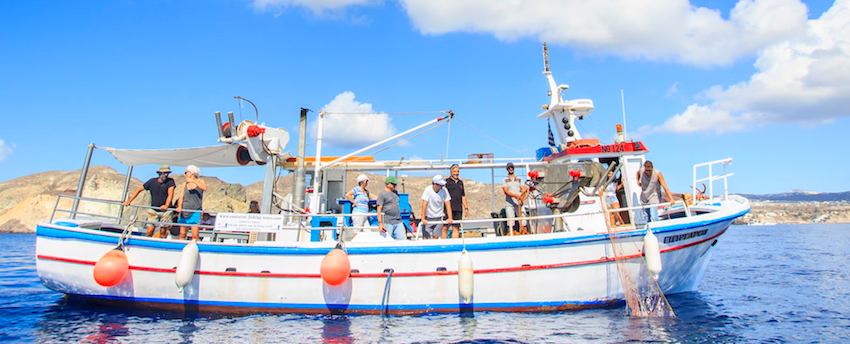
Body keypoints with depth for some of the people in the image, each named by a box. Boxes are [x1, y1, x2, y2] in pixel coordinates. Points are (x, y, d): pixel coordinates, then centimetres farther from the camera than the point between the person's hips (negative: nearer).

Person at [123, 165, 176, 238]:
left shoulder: (170, 181, -7)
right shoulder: (152, 181, 0)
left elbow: (170, 194, -19)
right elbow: (139, 189, 8)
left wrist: (166, 206, -36)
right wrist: (129, 201, 1)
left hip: (165, 211, -2)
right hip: (153, 210, 2)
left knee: (163, 231, -2)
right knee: (150, 230, -7)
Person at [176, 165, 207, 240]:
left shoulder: (200, 181, 3)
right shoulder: (184, 184, 12)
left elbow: (204, 188, -19)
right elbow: (181, 197, 6)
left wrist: (193, 181, -25)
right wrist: (179, 206, -12)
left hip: (195, 211, -4)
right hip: (184, 211, 4)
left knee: (195, 235, -12)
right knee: (182, 234, 3)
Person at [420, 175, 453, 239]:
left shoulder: (444, 190, -8)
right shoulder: (428, 190, -16)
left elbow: (448, 204, -7)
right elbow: (424, 205, -19)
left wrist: (450, 218, -14)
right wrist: (423, 219, -24)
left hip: (439, 217, 2)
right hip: (428, 218, -2)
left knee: (436, 236, -1)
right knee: (426, 237, -4)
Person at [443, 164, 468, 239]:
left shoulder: (460, 182, 17)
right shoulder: (446, 182, 0)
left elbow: (463, 196, 22)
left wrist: (466, 207, 17)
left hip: (458, 209, 5)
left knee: (456, 228, 5)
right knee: (445, 227, -5)